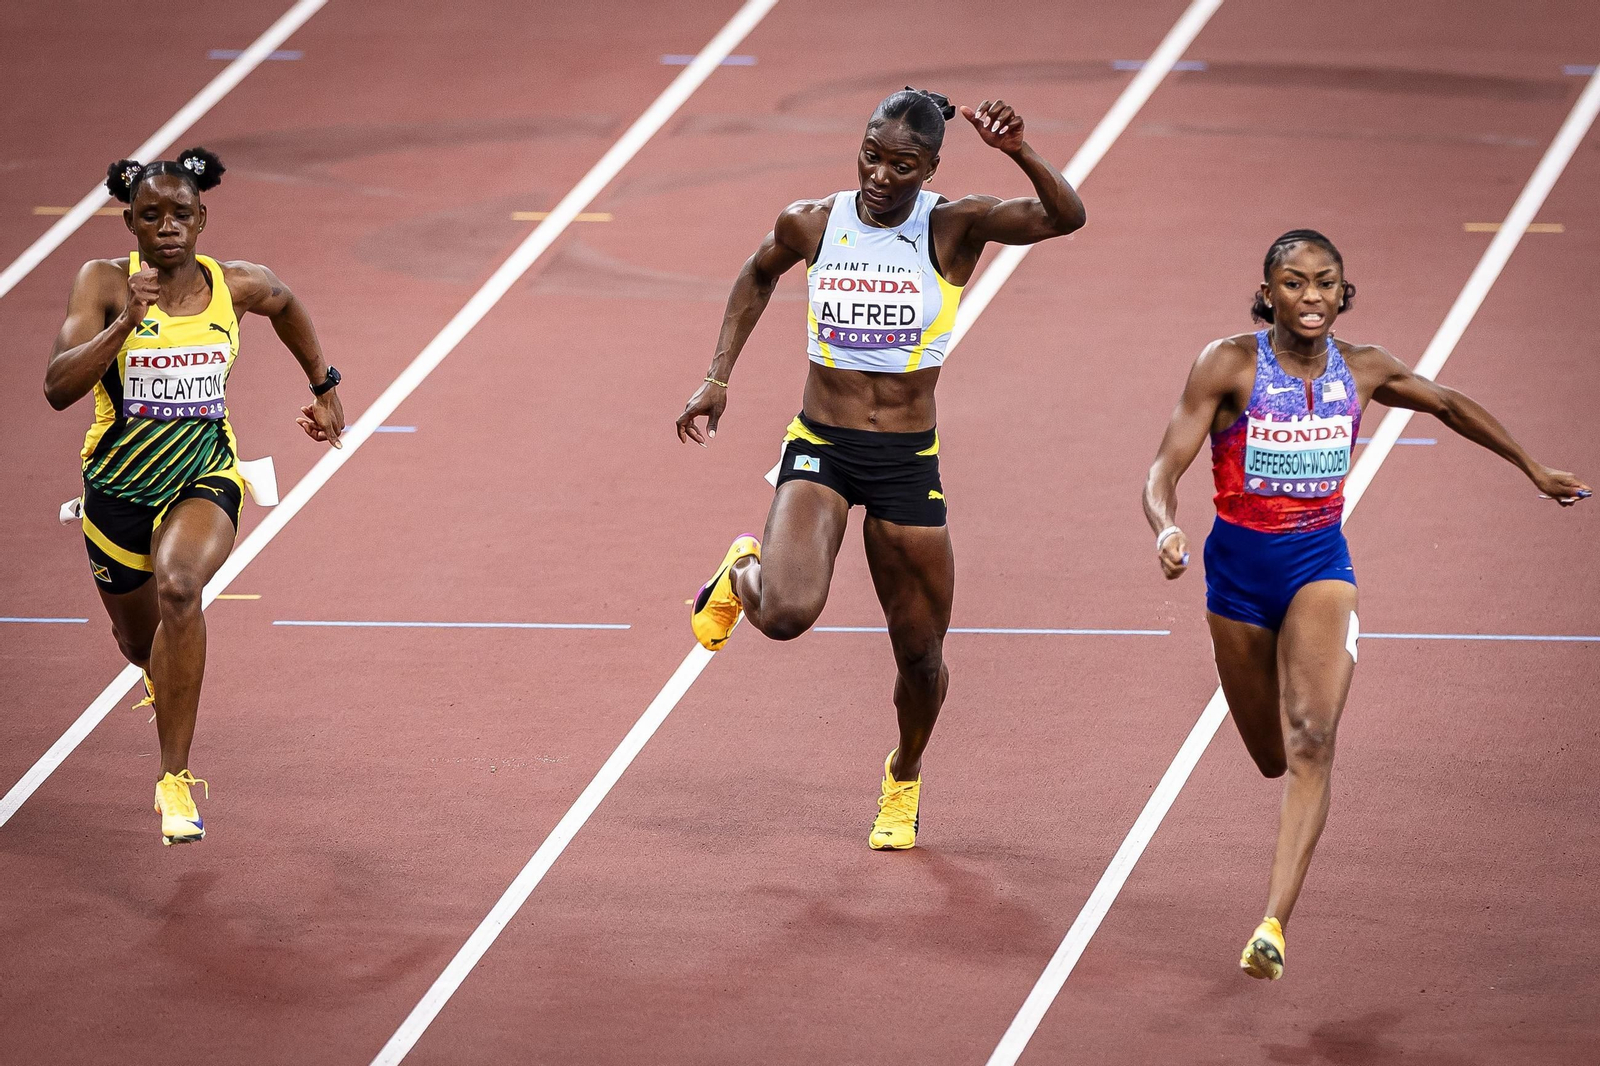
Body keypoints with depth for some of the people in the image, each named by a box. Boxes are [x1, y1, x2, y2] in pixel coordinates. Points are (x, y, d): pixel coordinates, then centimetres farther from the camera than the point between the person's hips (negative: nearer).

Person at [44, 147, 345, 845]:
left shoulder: (236, 286, -6)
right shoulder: (104, 284, -13)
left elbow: (285, 305, 20)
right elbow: (58, 388, -25)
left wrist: (323, 385, 27)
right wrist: (127, 322, -35)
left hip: (205, 480, -1)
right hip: (118, 487, 1)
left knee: (178, 585, -33)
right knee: (140, 642, 19)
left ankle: (175, 779, -27)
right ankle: (166, 676, 63)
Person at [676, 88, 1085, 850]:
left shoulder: (954, 229, -9)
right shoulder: (811, 224, -2)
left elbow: (1066, 217, -23)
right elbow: (758, 277, 20)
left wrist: (1020, 153, -39)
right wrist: (717, 377, 16)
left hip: (908, 463, 0)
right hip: (819, 447, 0)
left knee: (921, 656, 9)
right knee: (787, 613, -26)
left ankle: (904, 778, 41)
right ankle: (743, 574, 12)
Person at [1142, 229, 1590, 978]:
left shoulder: (1363, 370, -1)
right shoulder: (1229, 366, -11)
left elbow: (1448, 405, 18)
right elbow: (1164, 471, -15)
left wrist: (1534, 471, 28)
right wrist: (1166, 531, -37)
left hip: (1320, 562, 0)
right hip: (1239, 565, 0)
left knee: (1311, 743, -21)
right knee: (1275, 758, 13)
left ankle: (1273, 925, -30)